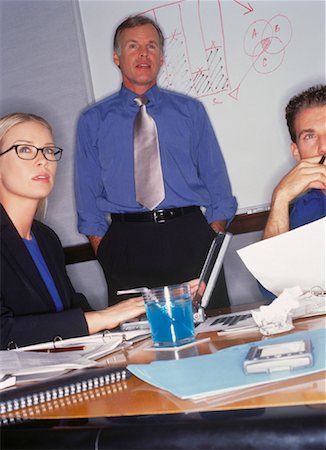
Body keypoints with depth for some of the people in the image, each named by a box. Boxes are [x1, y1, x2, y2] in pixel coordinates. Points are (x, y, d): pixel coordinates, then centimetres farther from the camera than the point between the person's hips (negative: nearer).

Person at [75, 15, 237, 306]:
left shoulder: (190, 111, 13)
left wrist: (215, 237, -2)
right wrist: (104, 254, -1)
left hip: (190, 238, 1)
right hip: (126, 245, 0)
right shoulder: (93, 121, 11)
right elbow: (89, 197, 9)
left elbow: (217, 181, 10)